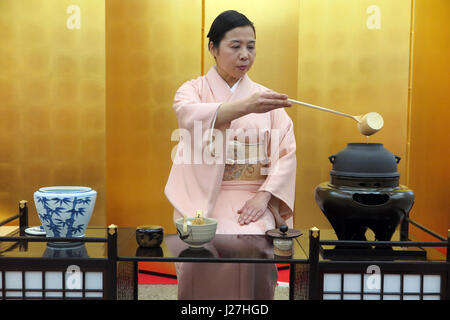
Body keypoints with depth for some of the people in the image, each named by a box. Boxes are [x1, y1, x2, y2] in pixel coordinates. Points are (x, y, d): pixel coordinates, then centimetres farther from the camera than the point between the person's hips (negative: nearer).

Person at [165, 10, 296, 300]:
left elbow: (288, 151, 3)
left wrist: (264, 196, -13)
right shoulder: (193, 90, 6)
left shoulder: (265, 97, 12)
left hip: (254, 198, 2)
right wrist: (245, 106, -37)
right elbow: (190, 117, -20)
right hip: (205, 197, -1)